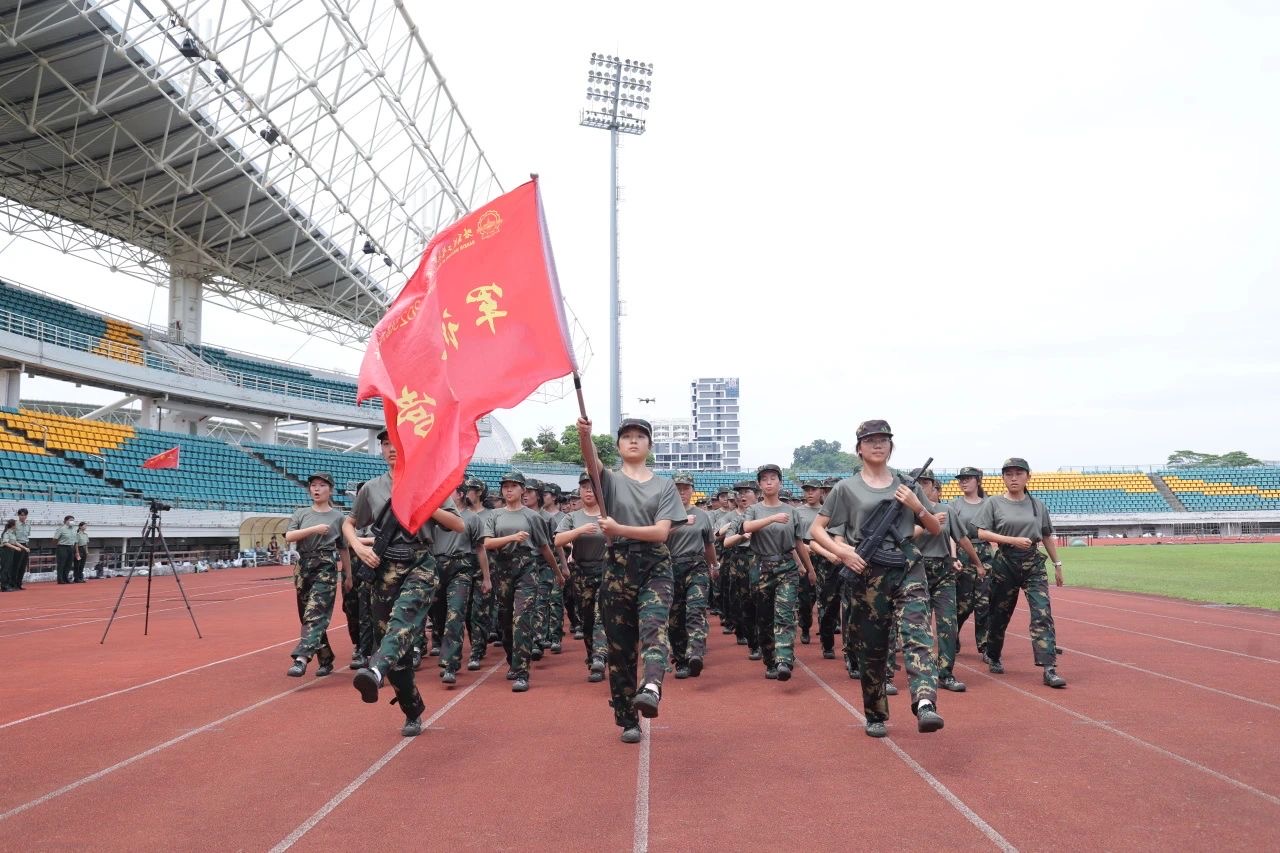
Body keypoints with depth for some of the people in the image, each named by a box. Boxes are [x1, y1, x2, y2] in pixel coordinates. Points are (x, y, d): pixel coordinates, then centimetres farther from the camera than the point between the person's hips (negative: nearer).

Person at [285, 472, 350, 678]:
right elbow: (289, 536, -3)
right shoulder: (301, 513, 12)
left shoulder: (338, 516, 6)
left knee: (315, 614, -17)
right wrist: (314, 529, -14)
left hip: (326, 568, -4)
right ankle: (325, 660, 18)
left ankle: (301, 659, -26)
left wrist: (348, 576, 10)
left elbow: (343, 549, 9)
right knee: (306, 616, 7)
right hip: (303, 567, 4)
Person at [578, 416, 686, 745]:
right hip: (618, 568, 1)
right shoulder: (610, 480, 9)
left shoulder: (664, 485, 9)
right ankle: (628, 721, 12)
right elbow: (592, 461, -15)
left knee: (653, 625, -26)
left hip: (655, 568, -1)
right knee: (619, 645, 2)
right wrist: (584, 434, -36)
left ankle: (651, 689, -48)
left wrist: (619, 529, -16)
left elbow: (661, 532, -3)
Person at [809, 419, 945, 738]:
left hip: (908, 567, 1)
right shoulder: (846, 488, 4)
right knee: (872, 647, 6)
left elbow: (936, 529, 15)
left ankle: (925, 705, -33)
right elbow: (816, 529, 4)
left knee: (917, 632, -20)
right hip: (868, 573, -1)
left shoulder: (907, 485, 11)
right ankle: (875, 716, 22)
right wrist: (842, 551, -12)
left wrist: (917, 507, -4)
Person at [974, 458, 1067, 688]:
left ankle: (1049, 669, -14)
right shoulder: (994, 503, -1)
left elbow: (1047, 537, 16)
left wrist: (1057, 564, 15)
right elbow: (981, 533, -9)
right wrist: (1014, 540, -17)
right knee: (1000, 613, 9)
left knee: (1043, 614, -11)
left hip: (1034, 564, 2)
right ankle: (993, 657, 32)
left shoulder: (1037, 505, 8)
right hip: (1004, 563, -1)